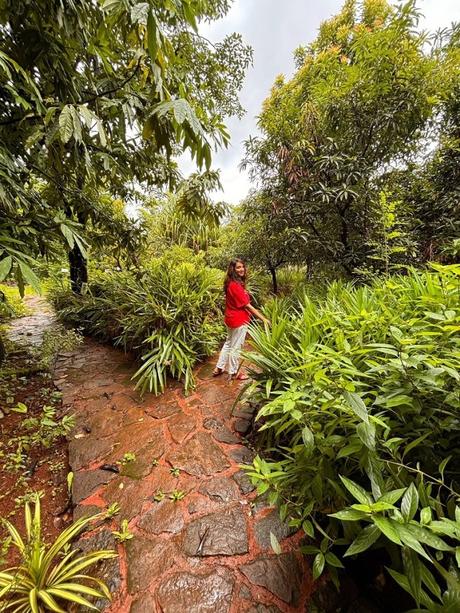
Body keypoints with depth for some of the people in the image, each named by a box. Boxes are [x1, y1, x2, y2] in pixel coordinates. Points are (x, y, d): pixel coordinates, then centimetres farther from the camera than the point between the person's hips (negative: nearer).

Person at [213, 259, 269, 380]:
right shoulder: (236, 285, -23)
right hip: (239, 320, -10)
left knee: (228, 343, 22)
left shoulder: (231, 283, 6)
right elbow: (247, 305, -22)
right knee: (236, 347, 6)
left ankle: (218, 368, 34)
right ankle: (234, 373, 23)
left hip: (231, 318, 10)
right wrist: (263, 319, -19)